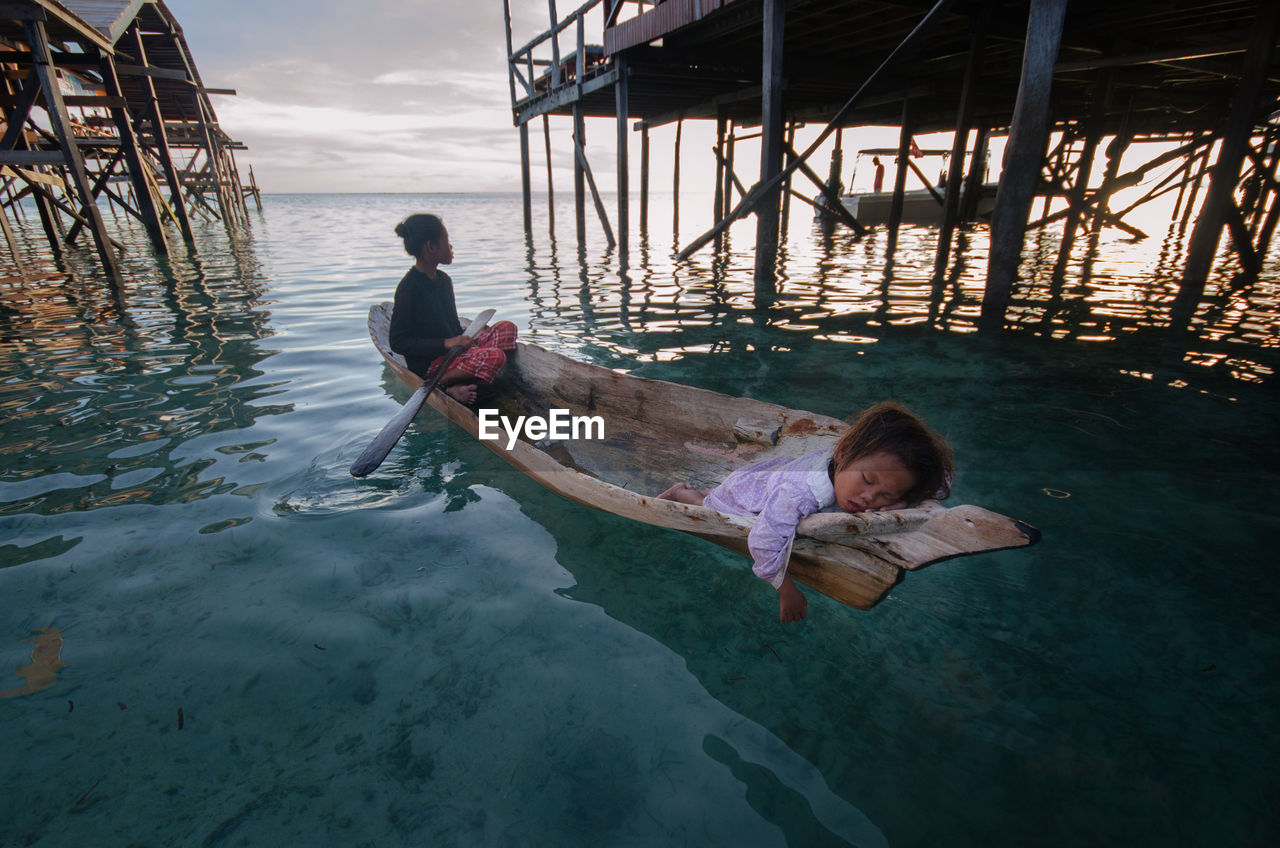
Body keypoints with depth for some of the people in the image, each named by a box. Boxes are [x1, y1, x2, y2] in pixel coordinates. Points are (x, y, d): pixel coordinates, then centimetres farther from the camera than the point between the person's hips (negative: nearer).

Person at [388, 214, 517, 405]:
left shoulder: (443, 279, 12)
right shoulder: (409, 289, -15)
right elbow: (398, 342, -17)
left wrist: (464, 340, 1)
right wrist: (446, 343, -23)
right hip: (428, 364, -10)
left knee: (507, 328, -2)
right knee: (495, 356, -28)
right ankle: (441, 383, -14)